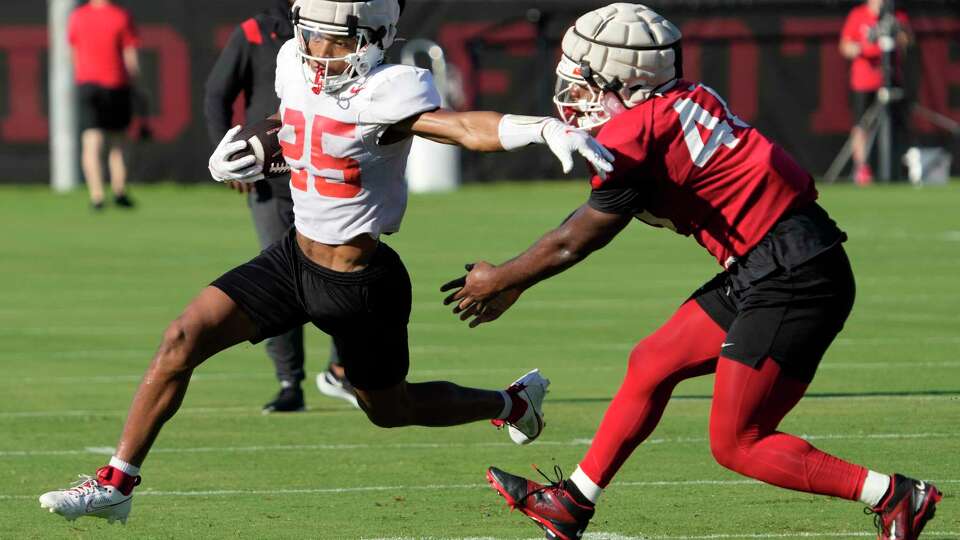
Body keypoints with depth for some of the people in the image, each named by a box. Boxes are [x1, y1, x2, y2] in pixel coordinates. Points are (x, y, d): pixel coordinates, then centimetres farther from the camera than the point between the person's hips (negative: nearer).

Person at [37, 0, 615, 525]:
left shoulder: (384, 93, -25)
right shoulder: (296, 69, -3)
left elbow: (465, 127, -39)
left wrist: (544, 127, -57)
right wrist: (239, 161, -2)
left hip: (361, 285, -6)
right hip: (293, 257, 6)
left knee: (390, 409, 16)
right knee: (183, 339, -9)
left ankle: (514, 402, 43)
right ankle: (116, 483, -1)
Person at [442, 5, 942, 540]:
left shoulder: (635, 135, -14)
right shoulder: (681, 102, 12)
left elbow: (574, 243, -2)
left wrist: (501, 280, 15)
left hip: (793, 281, -10)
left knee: (737, 445, -3)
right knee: (652, 364, 17)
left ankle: (898, 497, -4)